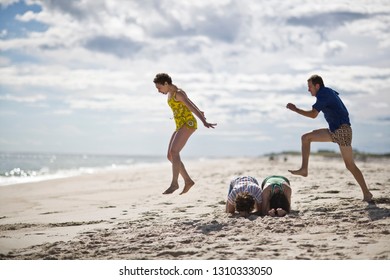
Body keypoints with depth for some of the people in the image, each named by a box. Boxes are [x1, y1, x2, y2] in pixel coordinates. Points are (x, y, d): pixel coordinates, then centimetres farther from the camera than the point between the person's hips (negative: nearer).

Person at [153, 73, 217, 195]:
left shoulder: (178, 93, -12)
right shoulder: (171, 93, 17)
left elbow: (190, 106, -21)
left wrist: (204, 122, -29)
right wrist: (199, 111, 42)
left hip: (188, 123, -10)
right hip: (180, 126, 10)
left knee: (174, 152, -23)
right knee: (170, 156, 1)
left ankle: (174, 183, -24)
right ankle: (188, 180, 5)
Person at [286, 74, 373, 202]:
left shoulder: (323, 95, -16)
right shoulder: (328, 91, 11)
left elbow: (313, 114, -22)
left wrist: (295, 109, -13)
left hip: (342, 130, -10)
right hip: (334, 131, 10)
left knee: (350, 165, -9)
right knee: (306, 137, 6)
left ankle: (367, 193, -2)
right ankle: (304, 169, 4)